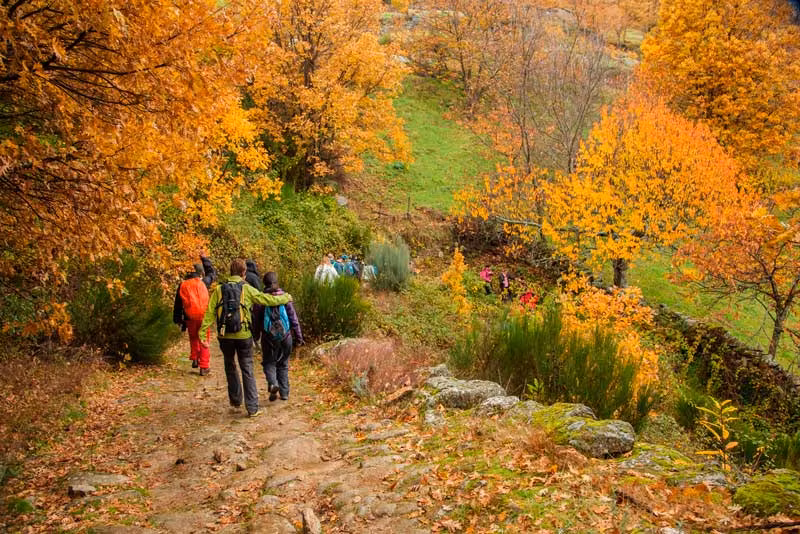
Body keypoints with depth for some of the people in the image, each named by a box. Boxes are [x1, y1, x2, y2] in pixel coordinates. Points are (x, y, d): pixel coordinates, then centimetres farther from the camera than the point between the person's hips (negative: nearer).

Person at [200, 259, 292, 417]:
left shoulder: (219, 290, 2)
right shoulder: (247, 289, -4)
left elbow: (210, 313, -4)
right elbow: (267, 299, 1)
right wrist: (286, 298, 17)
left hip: (225, 336, 2)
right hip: (243, 336, -2)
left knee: (230, 367, 21)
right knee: (247, 371, 5)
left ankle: (235, 403, 29)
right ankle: (252, 408, 4)